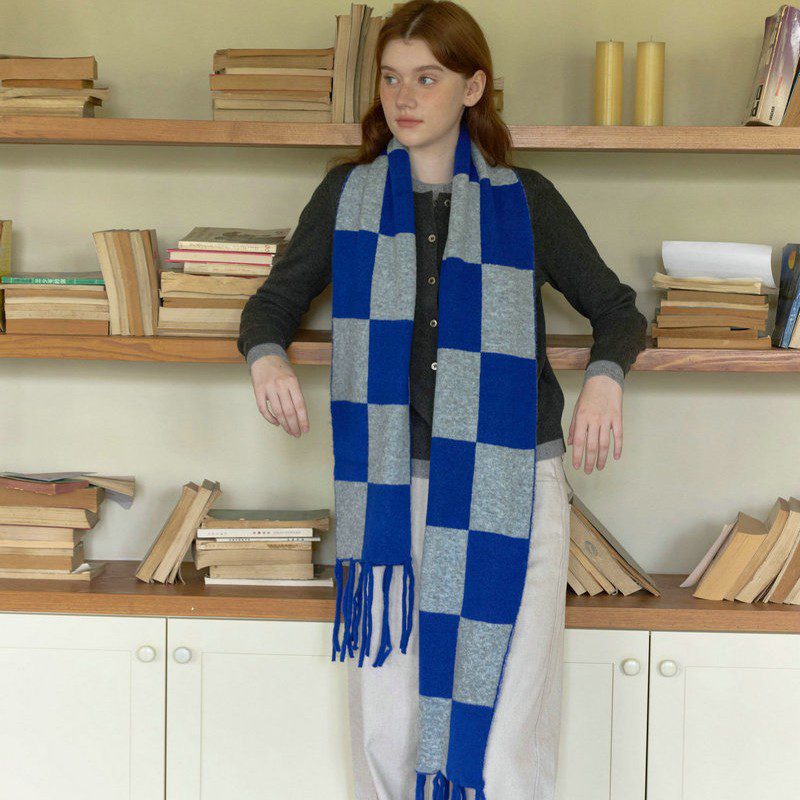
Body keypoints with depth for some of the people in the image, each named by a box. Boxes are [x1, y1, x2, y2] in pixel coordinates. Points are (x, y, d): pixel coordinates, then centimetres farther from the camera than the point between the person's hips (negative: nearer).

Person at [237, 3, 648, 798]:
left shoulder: (527, 198, 4)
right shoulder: (349, 193, 7)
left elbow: (617, 308, 12)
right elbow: (276, 299, 14)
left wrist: (604, 377, -10)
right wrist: (267, 358, -9)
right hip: (388, 485, 2)